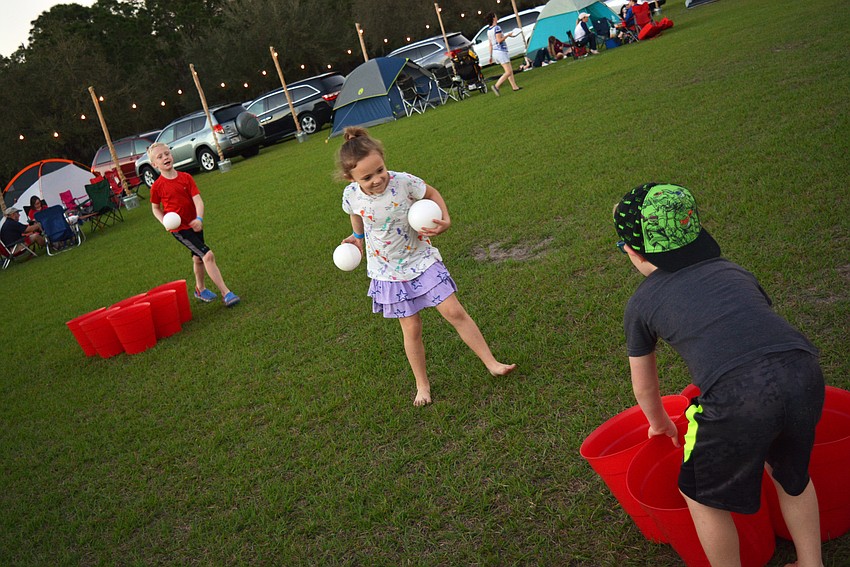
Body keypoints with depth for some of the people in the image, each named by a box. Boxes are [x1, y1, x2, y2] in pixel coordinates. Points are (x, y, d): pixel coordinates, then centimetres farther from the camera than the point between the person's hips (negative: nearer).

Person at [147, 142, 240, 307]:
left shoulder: (186, 177, -4)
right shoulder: (157, 186, -11)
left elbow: (198, 200, -11)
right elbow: (155, 208, 5)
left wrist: (199, 219, -28)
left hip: (194, 224, 5)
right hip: (179, 228, -5)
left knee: (198, 258, 22)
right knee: (208, 255, -17)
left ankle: (200, 289, 45)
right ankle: (226, 293, -17)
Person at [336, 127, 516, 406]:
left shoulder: (403, 182, -22)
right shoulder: (351, 196, -16)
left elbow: (432, 194, -2)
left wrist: (445, 220, -16)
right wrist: (358, 236, 21)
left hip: (422, 260, -1)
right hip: (389, 273, 1)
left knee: (454, 312, -1)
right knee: (411, 329, 6)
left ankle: (492, 363, 12)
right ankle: (422, 385, 24)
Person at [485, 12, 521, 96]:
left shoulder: (488, 30, 12)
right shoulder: (497, 28, -13)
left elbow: (490, 44, 15)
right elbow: (499, 40, -22)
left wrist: (491, 56, 17)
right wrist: (507, 35, -11)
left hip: (495, 52, 9)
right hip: (501, 51, -9)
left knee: (510, 70, 14)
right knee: (508, 72, -9)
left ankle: (514, 87, 14)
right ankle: (496, 86, -15)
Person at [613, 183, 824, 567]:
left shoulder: (641, 303, 17)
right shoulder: (732, 270, 26)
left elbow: (644, 388, 29)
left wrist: (659, 424, 52)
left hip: (738, 400, -5)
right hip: (805, 375, 6)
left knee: (703, 496, 22)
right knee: (792, 476, 34)